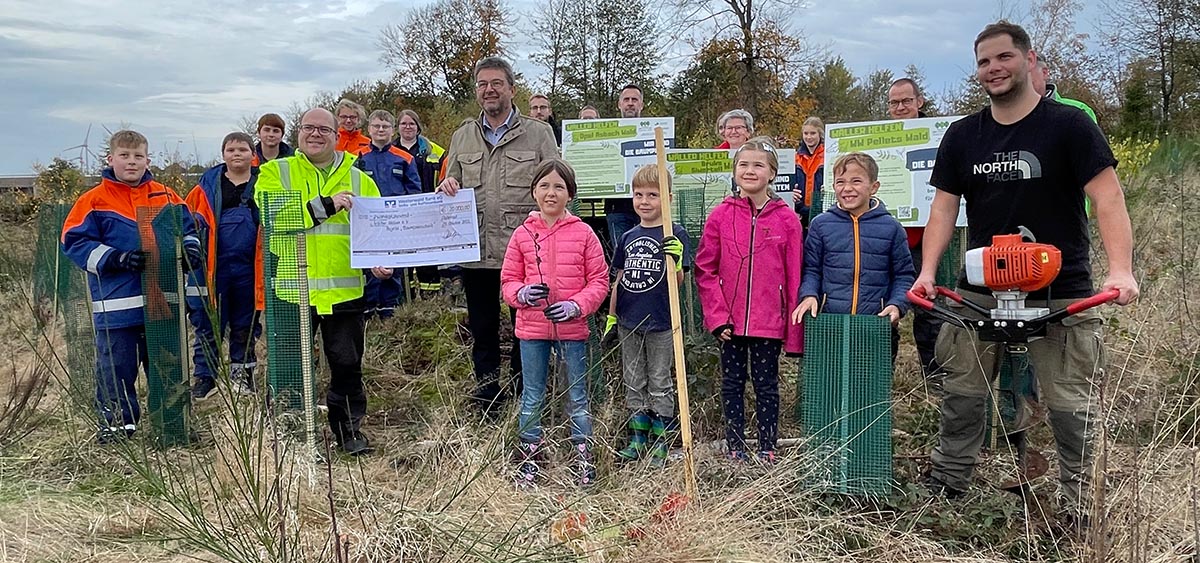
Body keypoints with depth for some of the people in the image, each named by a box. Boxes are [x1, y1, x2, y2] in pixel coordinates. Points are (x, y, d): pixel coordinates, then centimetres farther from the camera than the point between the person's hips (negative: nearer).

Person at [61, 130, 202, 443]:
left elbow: (189, 226, 13)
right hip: (117, 305, -3)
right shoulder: (95, 200, -3)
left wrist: (190, 247, -9)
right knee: (116, 366, 5)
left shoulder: (165, 196, 7)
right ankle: (115, 422, 19)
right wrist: (116, 258, -18)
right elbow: (74, 242, -7)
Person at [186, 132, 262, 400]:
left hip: (249, 267, 1)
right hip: (214, 266, 0)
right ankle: (204, 377, 14)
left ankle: (242, 373, 25)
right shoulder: (208, 184, 5)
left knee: (245, 324, 12)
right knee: (208, 325, 4)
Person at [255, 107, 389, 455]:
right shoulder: (275, 172, 4)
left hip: (344, 289, 2)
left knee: (347, 363, 9)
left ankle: (349, 428, 22)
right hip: (291, 287, -1)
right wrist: (326, 205, -19)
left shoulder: (359, 180, 11)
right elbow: (274, 217, -14)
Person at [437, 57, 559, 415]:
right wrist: (446, 188, -4)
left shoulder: (538, 133, 4)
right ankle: (488, 405, 26)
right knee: (482, 330, 12)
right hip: (476, 252, 3)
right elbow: (450, 189, 21)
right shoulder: (462, 137, 14)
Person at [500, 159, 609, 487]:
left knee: (577, 396, 10)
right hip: (532, 328, 1)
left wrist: (576, 305, -16)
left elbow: (599, 280, -2)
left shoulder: (583, 234, -3)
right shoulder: (522, 234, 1)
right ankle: (528, 459, 25)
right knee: (532, 397, 12)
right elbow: (508, 279, 6)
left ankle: (584, 457, 24)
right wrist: (521, 294, -15)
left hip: (572, 328, -1)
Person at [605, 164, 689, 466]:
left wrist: (674, 259, -33)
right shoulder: (628, 237, 7)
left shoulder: (675, 235, -8)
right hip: (628, 322, 5)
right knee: (634, 384, 14)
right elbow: (619, 279, 12)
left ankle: (661, 443, 17)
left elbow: (677, 281, -14)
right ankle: (638, 440, 26)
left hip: (660, 323, -5)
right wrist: (611, 316, 11)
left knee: (659, 385, 6)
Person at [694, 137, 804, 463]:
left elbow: (794, 277, -2)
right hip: (729, 321, 1)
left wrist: (794, 330, -3)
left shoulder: (787, 219, -3)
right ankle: (735, 449, 23)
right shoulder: (720, 215, 0)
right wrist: (717, 314, -7)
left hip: (769, 322, -1)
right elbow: (705, 269, 1)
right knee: (732, 384, 11)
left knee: (766, 385, 10)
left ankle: (767, 450, 22)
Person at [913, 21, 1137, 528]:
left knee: (1071, 405, -1)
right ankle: (945, 486, 20)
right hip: (979, 292, 4)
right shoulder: (962, 136, 8)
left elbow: (1107, 199, -11)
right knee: (961, 396, 8)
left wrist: (1121, 270, -24)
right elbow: (944, 207, 7)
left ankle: (1079, 504, 12)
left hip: (1061, 294, -3)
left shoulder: (1069, 125, -4)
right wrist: (927, 272, -4)